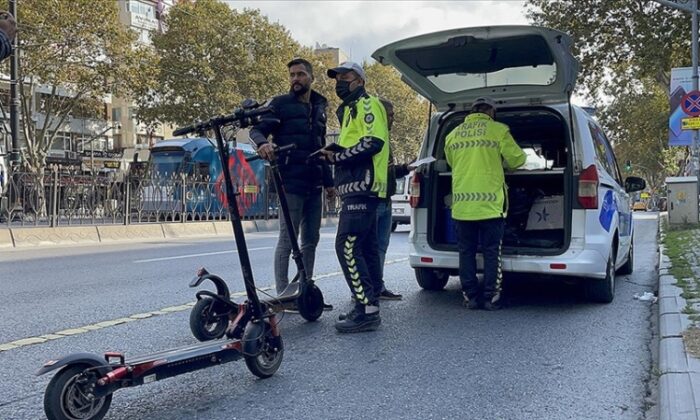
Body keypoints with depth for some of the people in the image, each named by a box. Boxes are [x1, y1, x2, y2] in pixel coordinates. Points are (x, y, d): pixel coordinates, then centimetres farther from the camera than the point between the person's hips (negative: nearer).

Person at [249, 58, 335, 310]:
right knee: (287, 239, -6)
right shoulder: (280, 104, 0)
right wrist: (263, 143, -35)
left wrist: (328, 182, 21)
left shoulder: (319, 108, 18)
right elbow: (257, 129, -11)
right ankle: (283, 295, 0)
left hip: (314, 185, 7)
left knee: (311, 240, 10)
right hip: (291, 183, -7)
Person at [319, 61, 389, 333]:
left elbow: (373, 142, -19)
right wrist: (334, 155, 13)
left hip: (361, 188, -11)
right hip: (359, 188, 11)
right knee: (367, 249, 10)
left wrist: (336, 156, -16)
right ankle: (371, 306, 14)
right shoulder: (351, 110, 27)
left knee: (347, 246, -16)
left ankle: (366, 310, -17)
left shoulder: (367, 104, -4)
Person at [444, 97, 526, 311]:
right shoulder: (498, 130, 0)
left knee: (466, 251, 9)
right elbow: (517, 159, 3)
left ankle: (470, 297, 11)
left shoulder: (453, 134, 12)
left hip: (462, 203, 3)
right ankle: (490, 297, 6)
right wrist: (502, 162, 24)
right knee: (491, 252, 5)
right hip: (490, 202, -3)